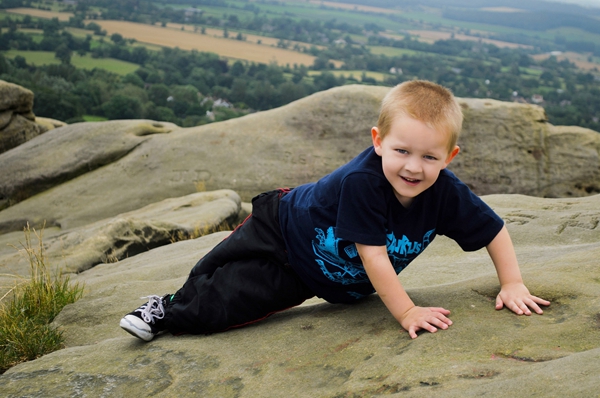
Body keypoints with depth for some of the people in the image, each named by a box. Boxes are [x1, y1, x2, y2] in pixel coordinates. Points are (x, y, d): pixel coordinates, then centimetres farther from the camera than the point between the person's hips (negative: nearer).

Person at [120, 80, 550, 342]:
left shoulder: (446, 193, -23)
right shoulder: (361, 181, -38)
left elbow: (495, 230, -7)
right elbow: (373, 256, -35)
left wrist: (512, 284, -12)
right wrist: (407, 312, -32)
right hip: (283, 232, -4)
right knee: (219, 291, -2)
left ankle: (170, 316, 29)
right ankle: (169, 307, 31)